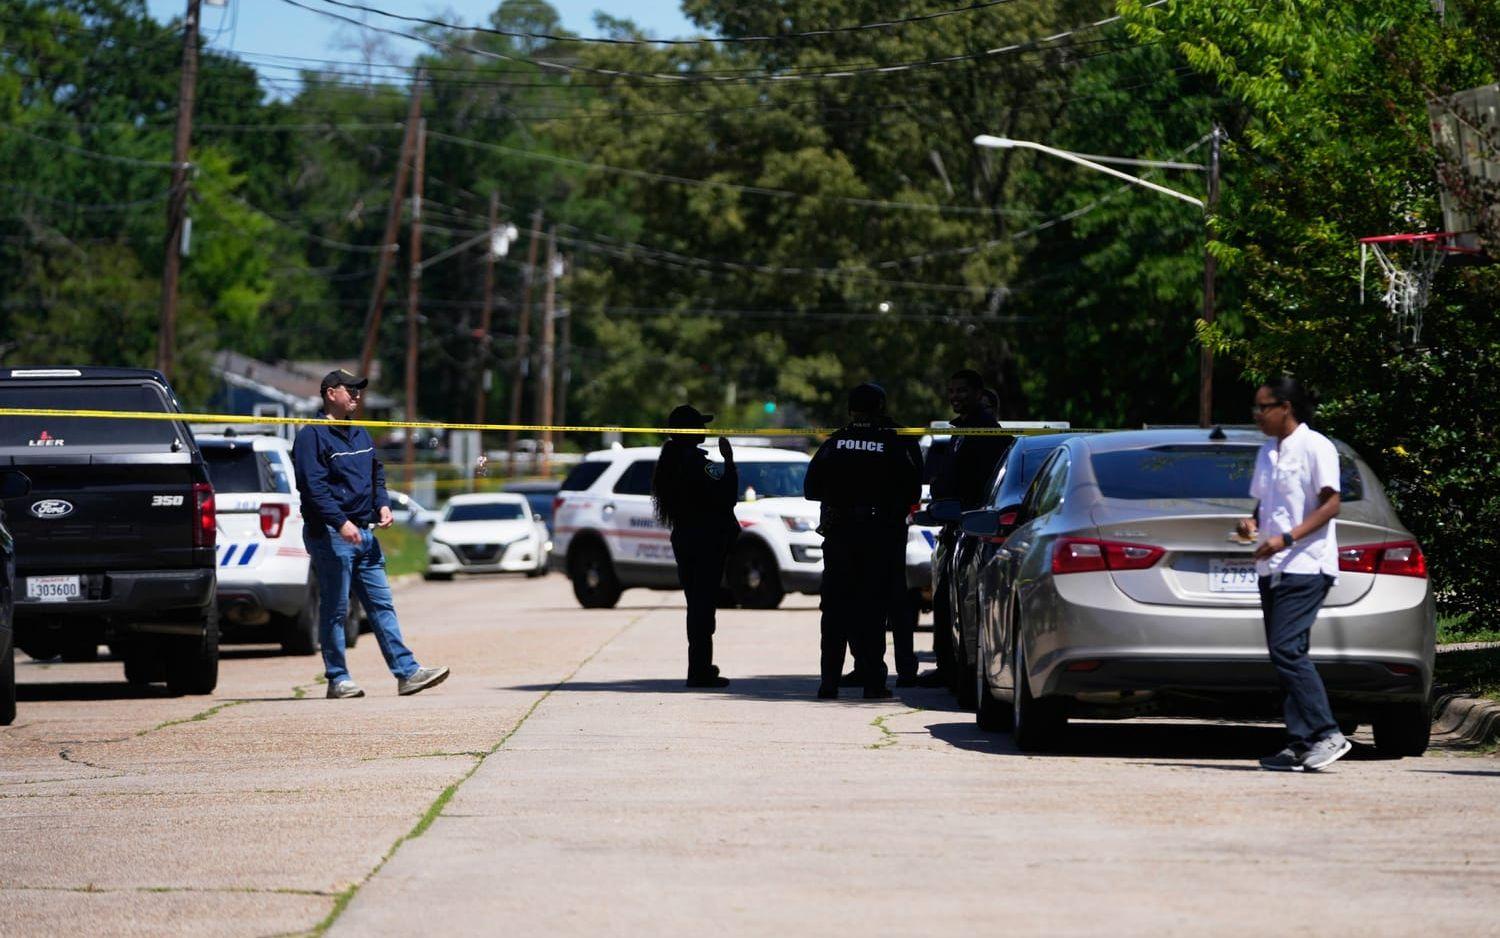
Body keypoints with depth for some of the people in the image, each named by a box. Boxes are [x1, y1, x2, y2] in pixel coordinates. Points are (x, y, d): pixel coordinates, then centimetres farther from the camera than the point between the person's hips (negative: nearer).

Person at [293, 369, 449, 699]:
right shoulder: (312, 436, -8)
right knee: (334, 610, -2)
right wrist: (341, 522, -25)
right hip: (330, 535, -8)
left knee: (382, 605, 4)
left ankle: (407, 672, 1)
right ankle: (338, 678, 3)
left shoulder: (360, 434, 19)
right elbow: (313, 486, -16)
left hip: (364, 533, 8)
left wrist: (383, 505, 7)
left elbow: (376, 475, 27)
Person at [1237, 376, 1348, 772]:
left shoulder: (1315, 447, -7)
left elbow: (1330, 504, -12)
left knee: (1287, 649, -18)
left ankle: (1327, 735, -15)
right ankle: (1301, 744, 6)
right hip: (1272, 568, 9)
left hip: (1306, 565, -9)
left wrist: (1286, 539, -21)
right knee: (1284, 653, 5)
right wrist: (1252, 523, 4)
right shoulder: (1267, 452, 18)